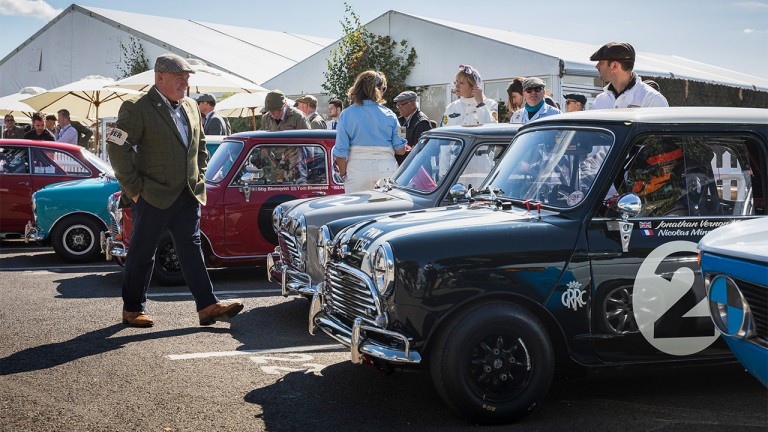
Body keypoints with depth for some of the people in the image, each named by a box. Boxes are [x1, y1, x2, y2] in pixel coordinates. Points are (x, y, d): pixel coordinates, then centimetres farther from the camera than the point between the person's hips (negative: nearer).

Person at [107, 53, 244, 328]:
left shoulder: (191, 107, 12)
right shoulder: (138, 109, -10)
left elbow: (200, 146, 24)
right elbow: (117, 147, -14)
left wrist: (199, 178, 14)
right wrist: (134, 187, -14)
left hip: (188, 195, 6)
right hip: (153, 197, -6)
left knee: (191, 249, 4)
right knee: (142, 254, 4)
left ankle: (207, 306, 2)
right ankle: (133, 310, 16)